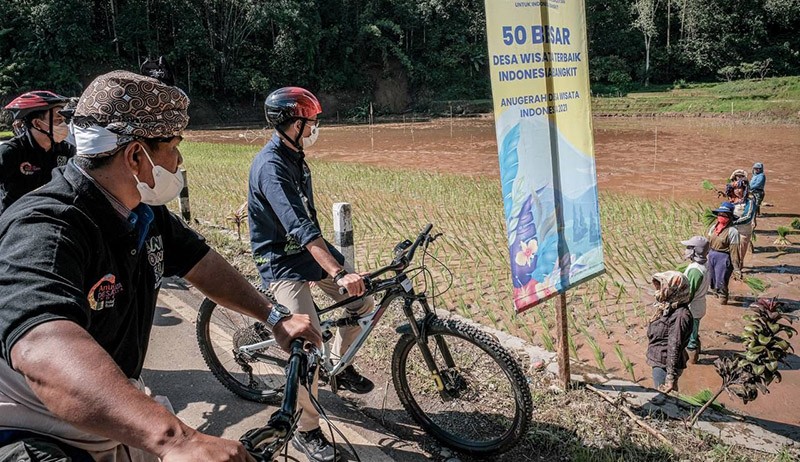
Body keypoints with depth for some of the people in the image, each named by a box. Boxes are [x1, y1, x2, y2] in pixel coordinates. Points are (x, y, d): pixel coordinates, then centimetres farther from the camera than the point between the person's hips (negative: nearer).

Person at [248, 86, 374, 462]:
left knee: (363, 303, 5)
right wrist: (339, 273, -45)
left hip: (310, 250, 9)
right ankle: (306, 431, 6)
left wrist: (337, 262, 25)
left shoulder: (295, 157, 5)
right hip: (282, 263, -9)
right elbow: (299, 227, -36)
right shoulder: (270, 166, -24)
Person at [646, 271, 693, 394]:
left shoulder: (680, 315, -25)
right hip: (658, 362, 9)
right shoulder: (667, 308, 4)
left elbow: (674, 348, -24)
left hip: (665, 366, -9)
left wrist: (671, 378, -22)